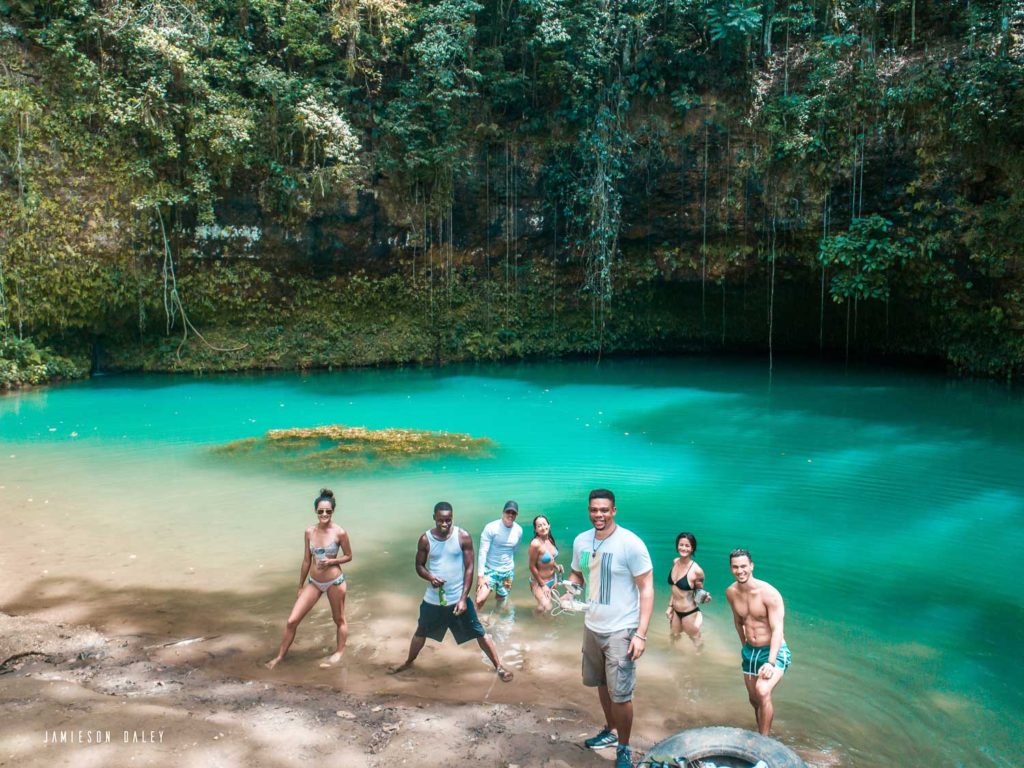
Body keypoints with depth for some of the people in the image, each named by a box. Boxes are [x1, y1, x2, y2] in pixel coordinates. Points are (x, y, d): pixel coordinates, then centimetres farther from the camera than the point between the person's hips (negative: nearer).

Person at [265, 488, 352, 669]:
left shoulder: (340, 532, -14)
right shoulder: (309, 532, -3)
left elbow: (348, 556, -2)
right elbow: (306, 561, 6)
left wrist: (331, 561, -20)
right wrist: (300, 586, 11)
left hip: (335, 582, -4)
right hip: (313, 582, 4)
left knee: (339, 619, 15)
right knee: (292, 620, 2)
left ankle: (339, 652, 36)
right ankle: (280, 656, 19)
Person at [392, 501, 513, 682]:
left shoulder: (463, 537, -13)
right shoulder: (425, 539, -8)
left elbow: (469, 568, -9)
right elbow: (419, 565, 3)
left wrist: (463, 599, -13)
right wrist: (430, 577, -20)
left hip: (458, 598, -2)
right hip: (432, 599, 2)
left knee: (479, 633, 3)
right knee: (421, 632, 22)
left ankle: (498, 667, 18)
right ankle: (408, 663, 46)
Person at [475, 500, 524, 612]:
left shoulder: (519, 530, -2)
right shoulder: (491, 527, -16)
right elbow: (483, 552, -16)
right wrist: (480, 575, -19)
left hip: (507, 571, 4)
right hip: (490, 569, -4)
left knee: (502, 603, 14)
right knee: (480, 600, -20)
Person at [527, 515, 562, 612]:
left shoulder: (550, 539, -5)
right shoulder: (536, 544, -26)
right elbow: (532, 567, -19)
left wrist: (556, 566, -7)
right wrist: (543, 585, -14)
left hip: (553, 579, 7)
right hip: (539, 581, -7)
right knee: (546, 608, -21)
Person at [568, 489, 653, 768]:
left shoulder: (630, 544, -17)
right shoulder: (581, 541, 0)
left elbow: (647, 589, -14)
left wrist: (641, 634, -18)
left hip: (621, 631, -6)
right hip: (591, 626, 6)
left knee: (620, 695, -2)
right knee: (601, 683, 22)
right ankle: (611, 731, 44)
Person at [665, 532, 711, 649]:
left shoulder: (696, 570, -22)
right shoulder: (675, 562, -4)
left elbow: (699, 592, -7)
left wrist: (705, 597, -28)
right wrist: (670, 606, 12)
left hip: (689, 612, -6)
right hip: (675, 611, 6)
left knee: (696, 642, 15)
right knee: (674, 639, 24)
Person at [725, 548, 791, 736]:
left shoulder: (769, 593, -21)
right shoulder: (731, 592, -2)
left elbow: (777, 630, -24)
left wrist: (771, 663, -32)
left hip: (774, 652, -6)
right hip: (749, 652, 7)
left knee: (763, 692, -29)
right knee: (754, 700, 16)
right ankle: (763, 736, 39)